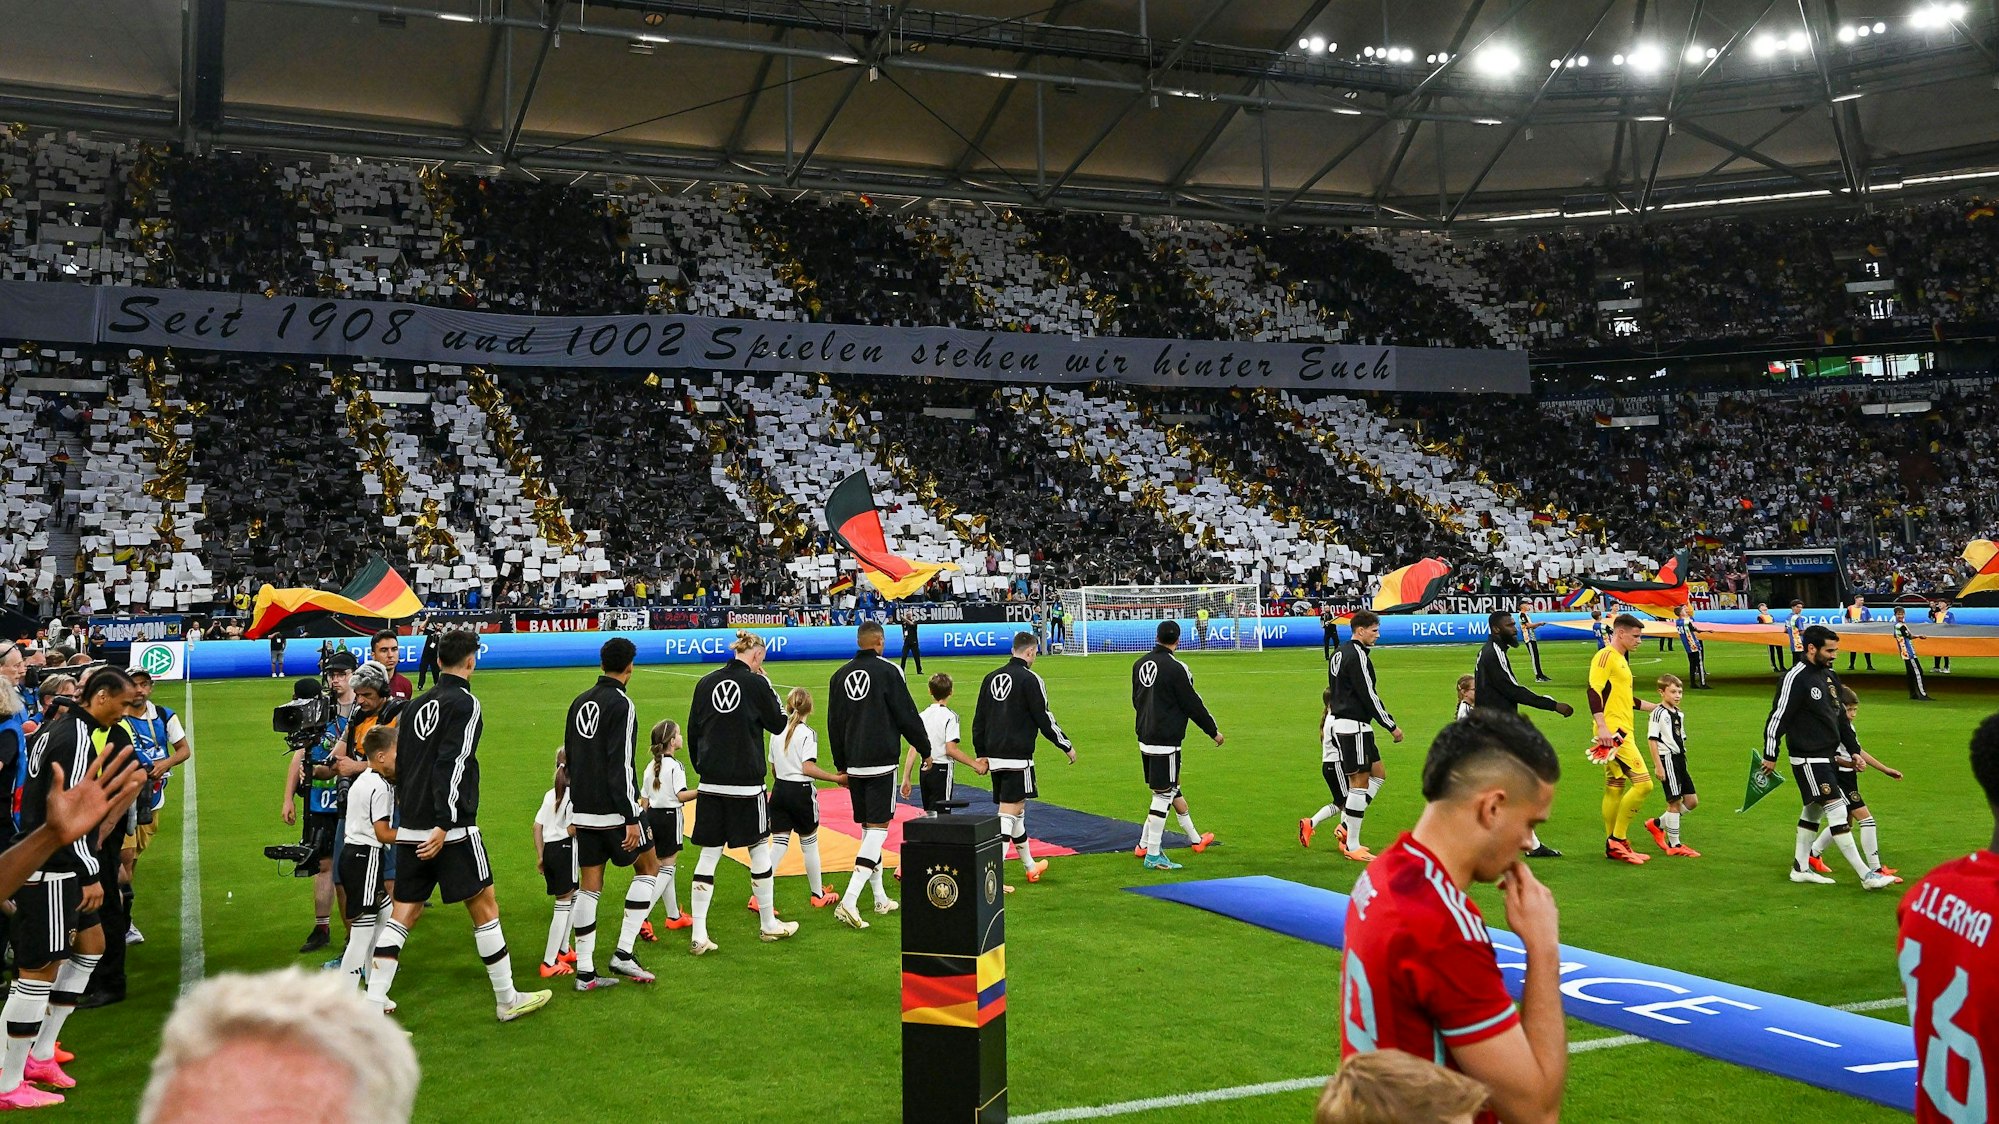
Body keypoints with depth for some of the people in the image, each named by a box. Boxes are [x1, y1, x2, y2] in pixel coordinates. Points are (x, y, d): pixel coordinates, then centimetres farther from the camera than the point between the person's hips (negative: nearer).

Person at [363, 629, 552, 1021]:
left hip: (410, 829, 7)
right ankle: (507, 1000, 10)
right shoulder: (465, 703, -9)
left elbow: (400, 764, 17)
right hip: (452, 828, -7)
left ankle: (373, 1004, 5)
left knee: (403, 913, 10)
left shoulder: (416, 705, 14)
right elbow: (453, 765, -18)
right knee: (484, 905, 3)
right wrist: (444, 824, -21)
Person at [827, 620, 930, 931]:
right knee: (878, 827, -6)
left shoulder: (840, 675, 9)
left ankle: (880, 898, 24)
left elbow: (834, 724, 13)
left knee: (868, 827, 16)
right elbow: (907, 715, -7)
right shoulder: (888, 671, -8)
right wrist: (926, 748, 7)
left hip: (853, 763, 6)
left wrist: (841, 765, 21)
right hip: (882, 762, -6)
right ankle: (849, 901, -19)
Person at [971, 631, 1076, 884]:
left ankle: (1030, 866, 34)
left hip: (994, 756, 7)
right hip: (1018, 757, -7)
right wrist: (1067, 746, 4)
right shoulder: (1029, 679, -10)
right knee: (1008, 814, -7)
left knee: (1015, 810, 19)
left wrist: (981, 754, 21)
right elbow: (1045, 720, -9)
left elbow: (978, 720, 14)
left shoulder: (991, 678, 11)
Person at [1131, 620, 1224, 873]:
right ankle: (1152, 855, -2)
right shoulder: (1175, 668, -17)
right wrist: (1214, 731, 2)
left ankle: (1195, 839, 33)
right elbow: (1193, 704, -11)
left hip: (1145, 738, 8)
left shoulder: (1140, 664, 7)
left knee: (1172, 786, 20)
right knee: (1163, 794, -3)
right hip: (1166, 740, -8)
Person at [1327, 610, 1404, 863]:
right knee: (1359, 783, -4)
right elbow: (1369, 696, -19)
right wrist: (1392, 726, -12)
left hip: (1342, 722, 10)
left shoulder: (1339, 653, 15)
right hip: (1355, 726, -10)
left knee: (1378, 774, 16)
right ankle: (1352, 846, 0)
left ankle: (1345, 826, 14)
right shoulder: (1357, 655, -16)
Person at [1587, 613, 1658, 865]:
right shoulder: (1605, 656, -10)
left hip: (1623, 732, 10)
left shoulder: (1621, 659, 20)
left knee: (1615, 788, 12)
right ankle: (1617, 840, -7)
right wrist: (1602, 726, -29)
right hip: (1613, 732, -10)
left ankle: (1613, 847, 17)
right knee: (1643, 783, -13)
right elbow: (1594, 691, -20)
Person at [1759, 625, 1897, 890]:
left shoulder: (1830, 676, 11)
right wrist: (1770, 756, -13)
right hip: (1807, 759, -9)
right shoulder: (1796, 678, -17)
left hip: (1828, 756, 9)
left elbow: (1841, 717, 20)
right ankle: (1867, 876, -10)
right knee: (1837, 811, -10)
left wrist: (1854, 750, 17)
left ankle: (1800, 868, 27)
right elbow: (1777, 718, -15)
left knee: (1813, 811, 16)